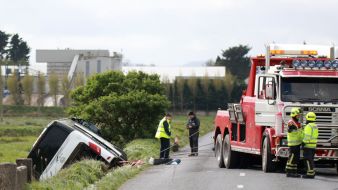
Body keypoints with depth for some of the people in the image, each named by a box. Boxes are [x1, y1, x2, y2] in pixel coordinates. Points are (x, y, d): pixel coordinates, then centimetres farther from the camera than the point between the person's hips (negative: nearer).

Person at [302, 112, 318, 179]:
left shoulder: (309, 126, -15)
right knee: (310, 160, 14)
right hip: (313, 146, 9)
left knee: (308, 160, -8)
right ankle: (312, 173, 14)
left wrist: (304, 143, -19)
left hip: (308, 145, -9)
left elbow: (307, 136, -21)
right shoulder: (315, 126, 15)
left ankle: (310, 174, -11)